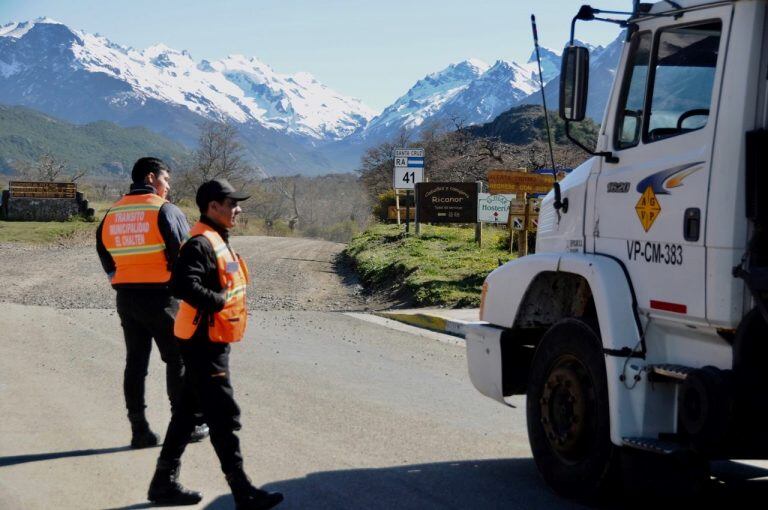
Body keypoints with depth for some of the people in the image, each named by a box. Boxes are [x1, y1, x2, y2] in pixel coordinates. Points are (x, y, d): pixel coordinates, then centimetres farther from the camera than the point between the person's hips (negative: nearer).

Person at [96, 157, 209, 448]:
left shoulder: (113, 213, 10)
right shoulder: (165, 210, -9)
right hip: (160, 296, -6)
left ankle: (139, 429, 12)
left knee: (135, 361, 10)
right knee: (178, 359, 5)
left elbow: (104, 255, 14)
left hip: (125, 297, 6)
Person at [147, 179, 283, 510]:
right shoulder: (201, 243, -18)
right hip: (204, 342, -10)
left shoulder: (217, 241, 15)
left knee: (189, 411, 15)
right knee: (225, 417, -6)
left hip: (210, 342, 10)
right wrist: (219, 301, -25)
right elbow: (182, 284, -31)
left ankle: (164, 482, 23)